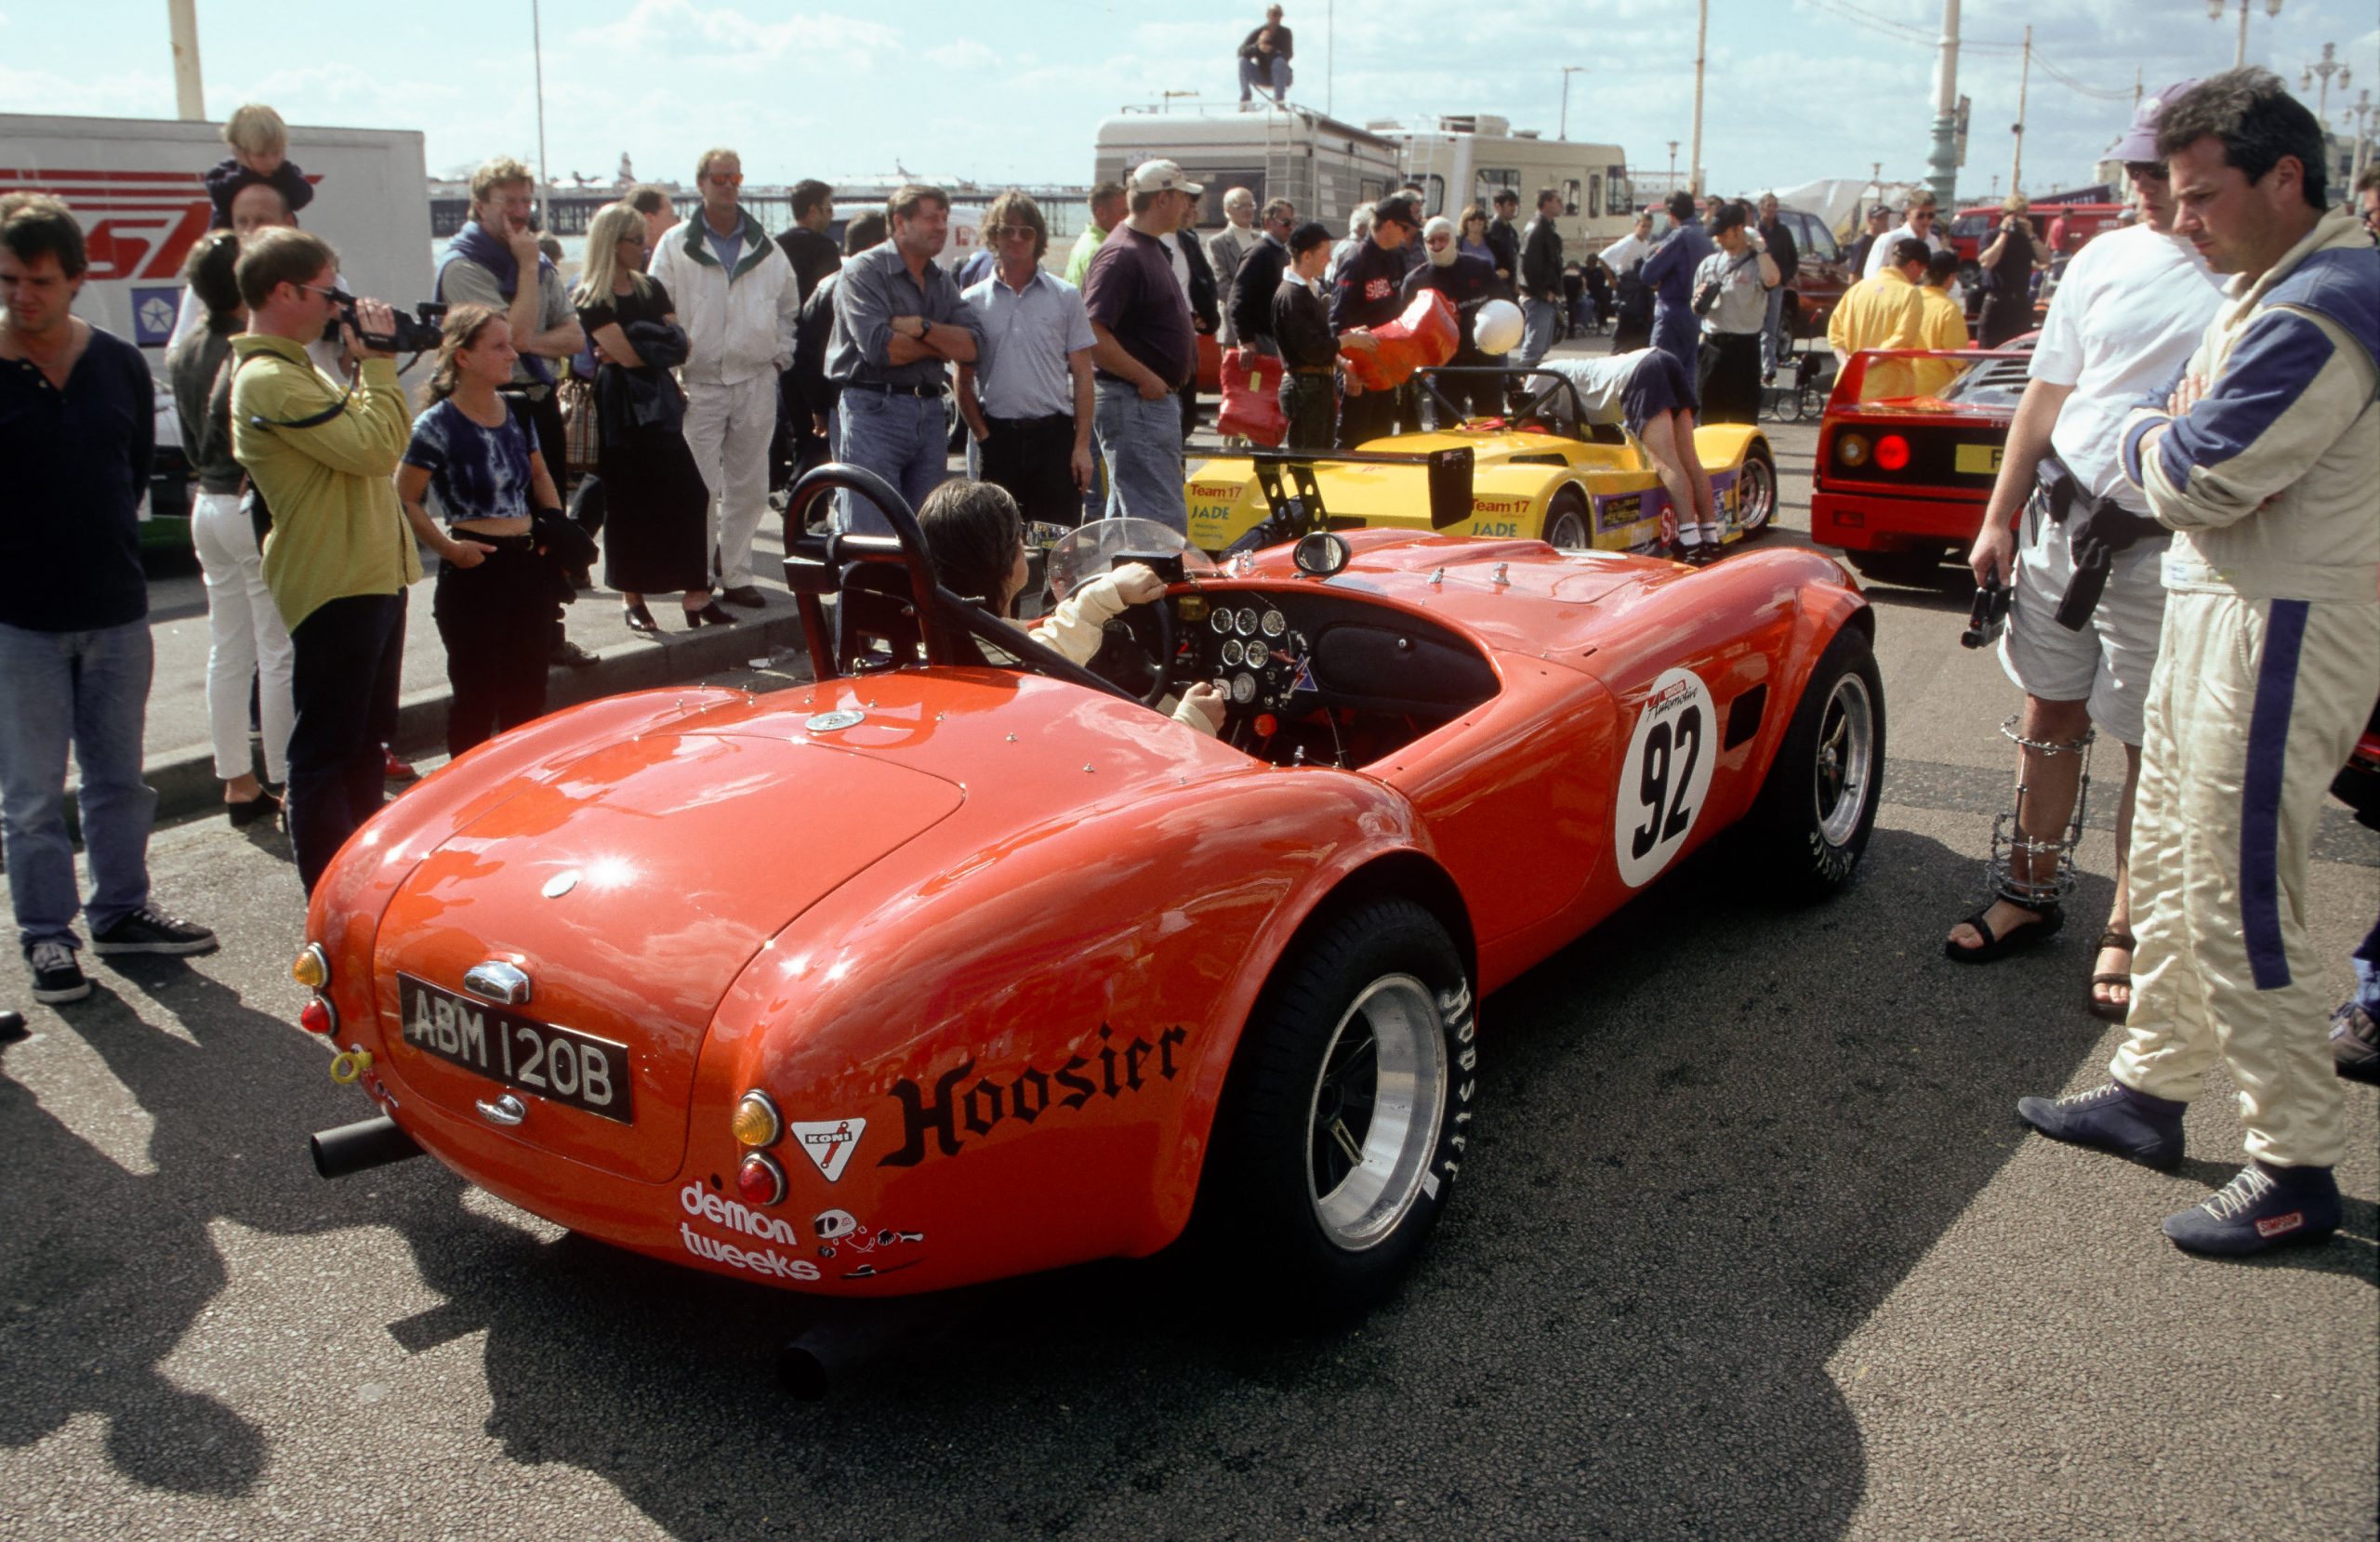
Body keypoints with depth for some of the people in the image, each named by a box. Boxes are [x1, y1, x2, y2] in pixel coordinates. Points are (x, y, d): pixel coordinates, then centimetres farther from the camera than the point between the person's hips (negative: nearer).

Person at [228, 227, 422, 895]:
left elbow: (359, 437, 18)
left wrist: (365, 366, 7)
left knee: (365, 741, 19)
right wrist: (377, 362, -13)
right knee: (327, 749, -3)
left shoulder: (295, 369, 17)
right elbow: (376, 447, -24)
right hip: (334, 587, -11)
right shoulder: (270, 380, -18)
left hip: (370, 576, 11)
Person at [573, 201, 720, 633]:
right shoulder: (590, 300, -6)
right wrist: (657, 345, 1)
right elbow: (626, 355, -15)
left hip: (659, 405, 5)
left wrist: (636, 351, -9)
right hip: (620, 410, -5)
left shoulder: (652, 288, 13)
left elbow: (679, 344, 5)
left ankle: (696, 594, 0)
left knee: (687, 497, -3)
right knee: (629, 504, 0)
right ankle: (632, 600, 11)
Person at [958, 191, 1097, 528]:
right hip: (998, 435, 1)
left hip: (1054, 433, -1)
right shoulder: (973, 301, 6)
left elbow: (1082, 374, 4)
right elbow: (964, 380, 8)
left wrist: (1082, 444, -3)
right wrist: (982, 436, -3)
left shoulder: (1065, 296, 5)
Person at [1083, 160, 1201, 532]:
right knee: (1163, 519, -11)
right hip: (1131, 402, -10)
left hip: (1154, 398, 10)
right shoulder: (1122, 254, -16)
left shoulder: (1151, 248, 16)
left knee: (1126, 514, 16)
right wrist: (1146, 379, -19)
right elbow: (1092, 336, -24)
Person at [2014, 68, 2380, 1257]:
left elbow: (2193, 480, -24)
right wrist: (2172, 441, -6)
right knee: (2170, 870, 18)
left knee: (2241, 912, -5)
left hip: (2282, 635, -11)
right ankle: (2150, 1090, 31)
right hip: (2213, 615, 11)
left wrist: (2153, 441, -3)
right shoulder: (2264, 291, 14)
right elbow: (2169, 435, 16)